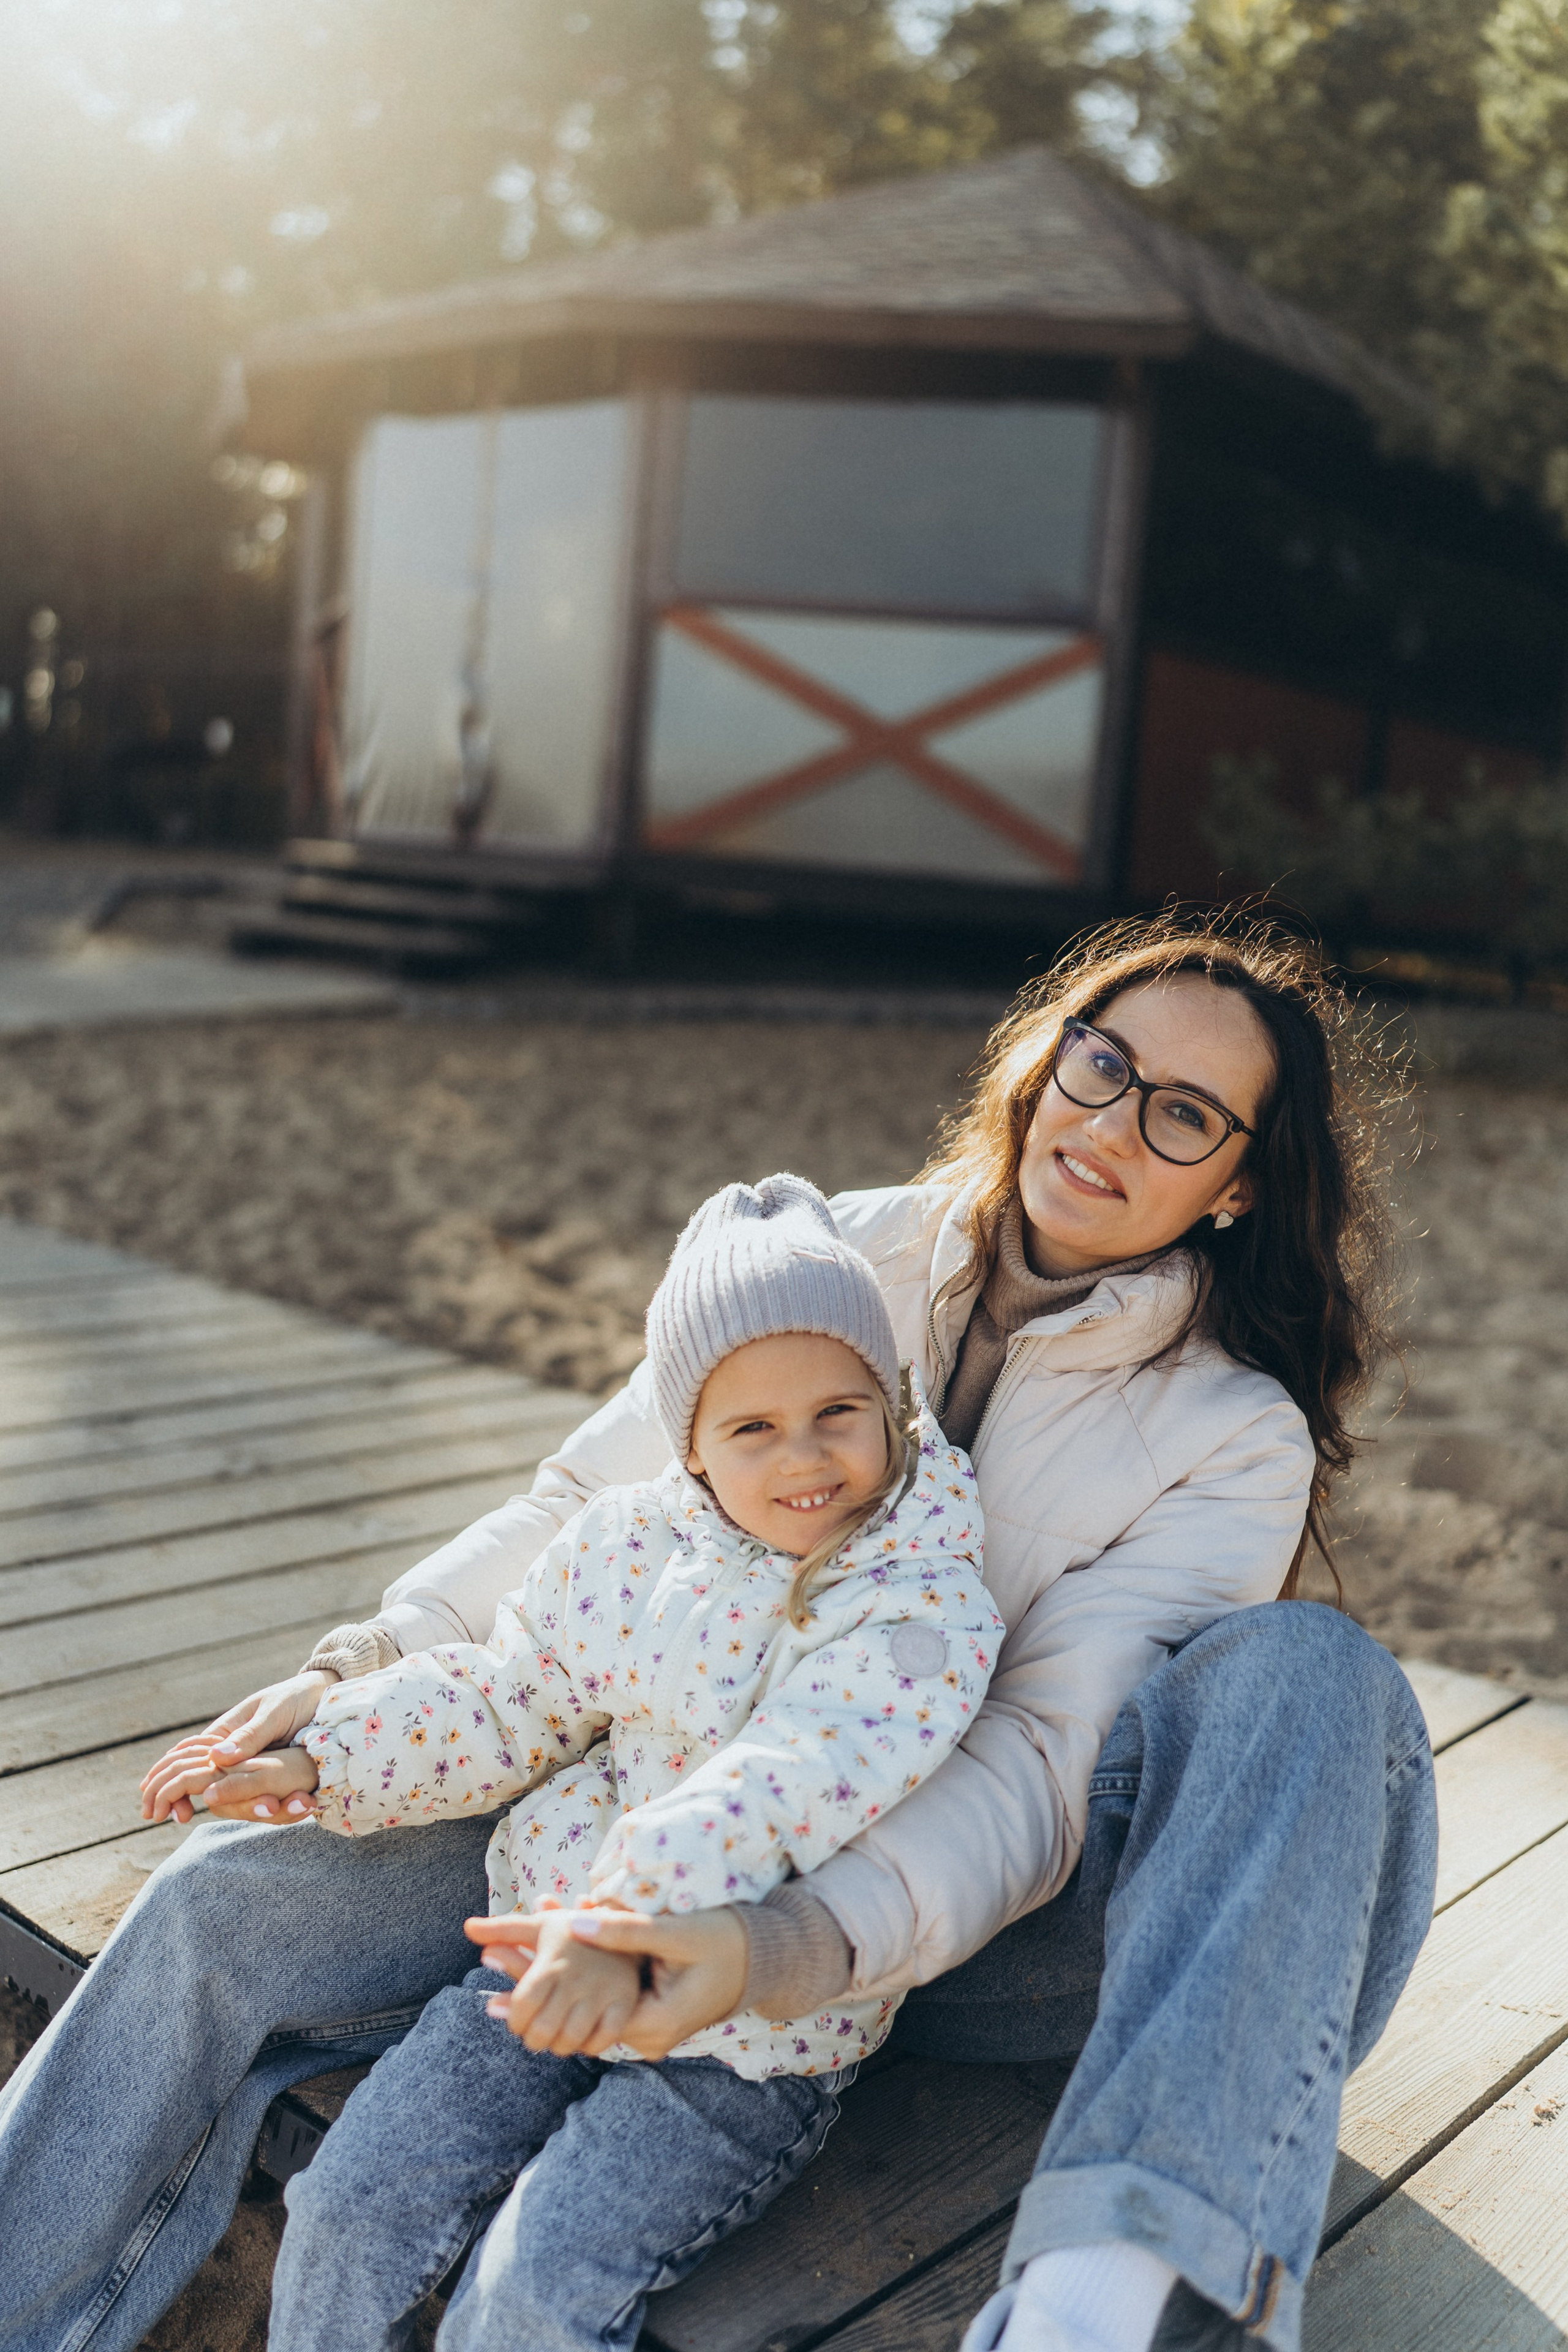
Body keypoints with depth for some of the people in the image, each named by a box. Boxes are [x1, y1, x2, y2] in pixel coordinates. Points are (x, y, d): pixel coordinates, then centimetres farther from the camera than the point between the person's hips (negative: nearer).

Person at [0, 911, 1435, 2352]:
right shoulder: (843, 1255, -1)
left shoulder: (1236, 1438, -10)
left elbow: (1035, 1764, -21)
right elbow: (587, 1505, 4)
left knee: (1310, 1675, -30)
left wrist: (780, 1947, -38)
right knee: (233, 1910, -15)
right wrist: (368, 1671, -9)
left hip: (946, 1902, -2)